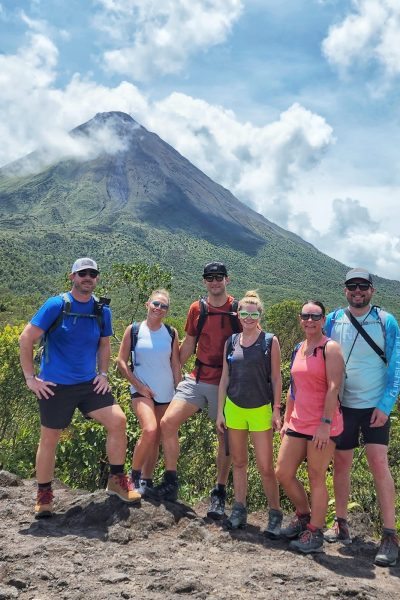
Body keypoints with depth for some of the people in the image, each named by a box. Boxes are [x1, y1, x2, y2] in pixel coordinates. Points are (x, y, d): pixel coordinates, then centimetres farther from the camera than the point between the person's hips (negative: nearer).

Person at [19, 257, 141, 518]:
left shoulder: (102, 310, 3)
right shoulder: (56, 305, -11)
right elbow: (26, 339, -9)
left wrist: (103, 374, 7)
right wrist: (30, 377, -9)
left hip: (89, 383, 4)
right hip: (55, 386, -4)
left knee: (118, 420, -9)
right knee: (49, 439, 5)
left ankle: (117, 479, 8)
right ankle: (44, 496, 25)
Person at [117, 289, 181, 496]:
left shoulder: (171, 333, 4)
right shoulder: (134, 330, -2)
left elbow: (176, 365, 7)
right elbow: (121, 361, -2)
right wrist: (139, 385, -8)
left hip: (166, 393, 4)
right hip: (142, 391, -3)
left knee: (156, 439, 9)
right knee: (149, 430, -23)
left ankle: (146, 479, 25)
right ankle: (134, 474, -1)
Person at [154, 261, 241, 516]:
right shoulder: (197, 309, 6)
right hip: (198, 379, 3)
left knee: (225, 436, 6)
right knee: (168, 422, -10)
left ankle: (219, 494, 20)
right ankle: (171, 481, 5)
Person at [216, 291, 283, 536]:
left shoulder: (270, 341, -4)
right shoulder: (231, 342, 5)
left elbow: (276, 378, -3)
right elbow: (225, 378, 8)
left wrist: (276, 410, -7)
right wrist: (220, 411, 6)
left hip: (260, 409, -3)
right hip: (234, 408, 4)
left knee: (266, 466, -1)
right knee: (239, 462, 13)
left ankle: (275, 515, 13)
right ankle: (239, 510, 25)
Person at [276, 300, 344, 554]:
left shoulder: (330, 348, -9)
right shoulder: (298, 349, 13)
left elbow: (334, 388, -16)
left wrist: (325, 424, -21)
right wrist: (286, 419, 17)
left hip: (323, 426, -7)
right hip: (298, 424, 7)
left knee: (317, 478, 1)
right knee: (283, 473, 10)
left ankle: (315, 533, 17)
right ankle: (304, 516, 32)